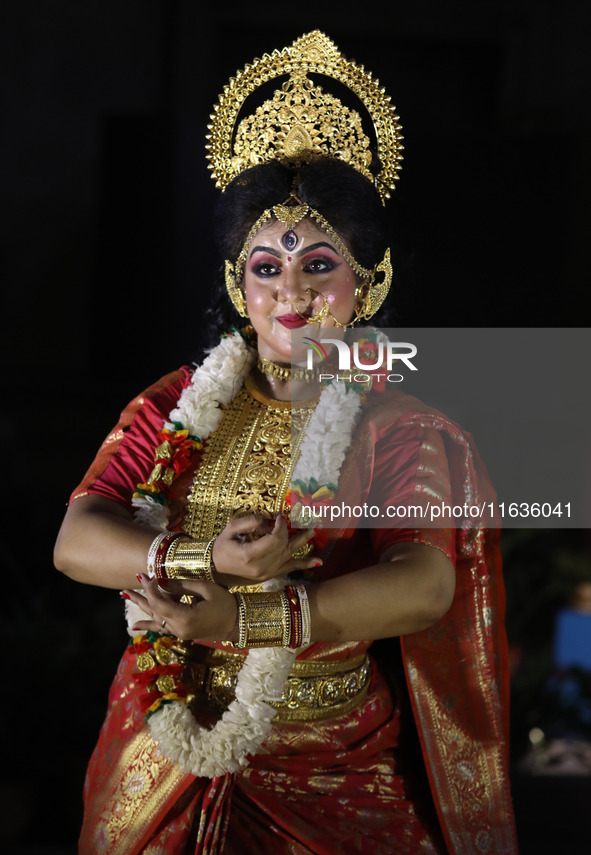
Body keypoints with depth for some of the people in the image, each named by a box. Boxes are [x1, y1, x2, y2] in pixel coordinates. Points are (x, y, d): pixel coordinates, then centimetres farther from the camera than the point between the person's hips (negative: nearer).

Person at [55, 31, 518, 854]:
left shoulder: (403, 430, -5)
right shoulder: (177, 407, 4)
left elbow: (423, 589, -22)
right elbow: (76, 541, -7)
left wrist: (244, 618, -31)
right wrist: (204, 561, -26)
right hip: (167, 763, 3)